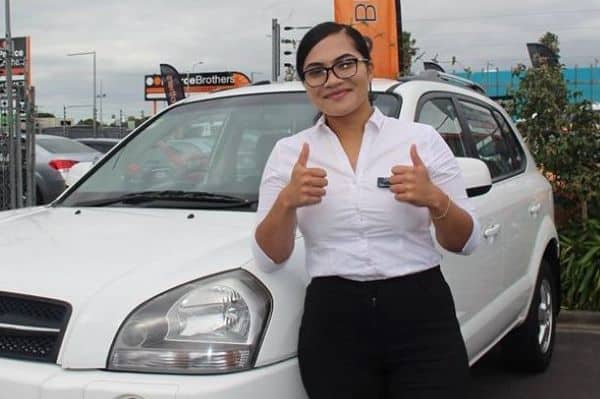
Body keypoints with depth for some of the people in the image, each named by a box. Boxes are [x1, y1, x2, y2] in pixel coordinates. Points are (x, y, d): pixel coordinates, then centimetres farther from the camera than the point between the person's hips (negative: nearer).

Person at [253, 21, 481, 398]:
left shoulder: (422, 138, 0)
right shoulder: (289, 152, 3)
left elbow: (466, 241, 2)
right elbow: (270, 257, 0)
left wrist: (435, 200, -16)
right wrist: (286, 202, -17)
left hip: (422, 316, -1)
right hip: (333, 325, 1)